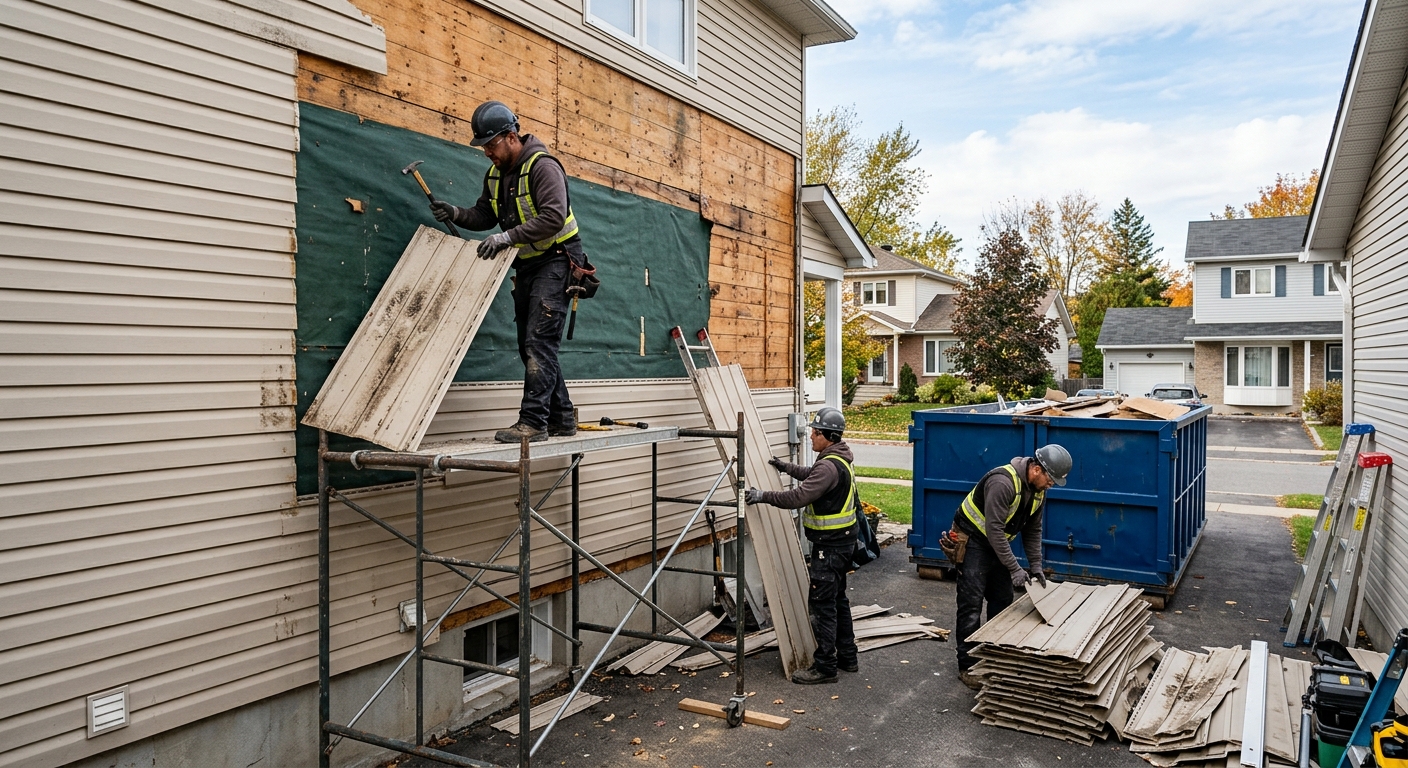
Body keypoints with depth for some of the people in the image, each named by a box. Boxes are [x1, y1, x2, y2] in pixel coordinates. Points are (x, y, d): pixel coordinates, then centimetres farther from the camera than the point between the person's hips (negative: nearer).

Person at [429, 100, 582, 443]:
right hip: (526, 266, 9)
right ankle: (561, 419, 17)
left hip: (554, 261, -9)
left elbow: (554, 217, -26)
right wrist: (456, 214, -6)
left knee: (539, 342, -15)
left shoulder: (542, 166, -16)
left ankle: (533, 421, -15)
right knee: (531, 346, 10)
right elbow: (484, 216, 14)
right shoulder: (495, 174, 10)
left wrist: (508, 236, -30)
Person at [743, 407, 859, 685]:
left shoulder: (830, 466, -23)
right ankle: (847, 657, 29)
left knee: (822, 604, -5)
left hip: (830, 545, -11)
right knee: (837, 599, 19)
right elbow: (812, 476, 30)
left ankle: (825, 667, 0)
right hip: (842, 541, 11)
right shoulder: (838, 459, 10)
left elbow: (799, 497, -29)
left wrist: (763, 496, -24)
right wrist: (787, 467, 28)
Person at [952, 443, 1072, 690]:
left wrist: (1035, 566, 0)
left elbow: (1033, 530, 8)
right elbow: (994, 529, -32)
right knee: (971, 604, -8)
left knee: (1003, 600, 11)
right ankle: (968, 666, -3)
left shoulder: (1038, 490, -3)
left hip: (997, 542, 9)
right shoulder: (1003, 482, -31)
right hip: (972, 539, -9)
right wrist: (1014, 569, -29)